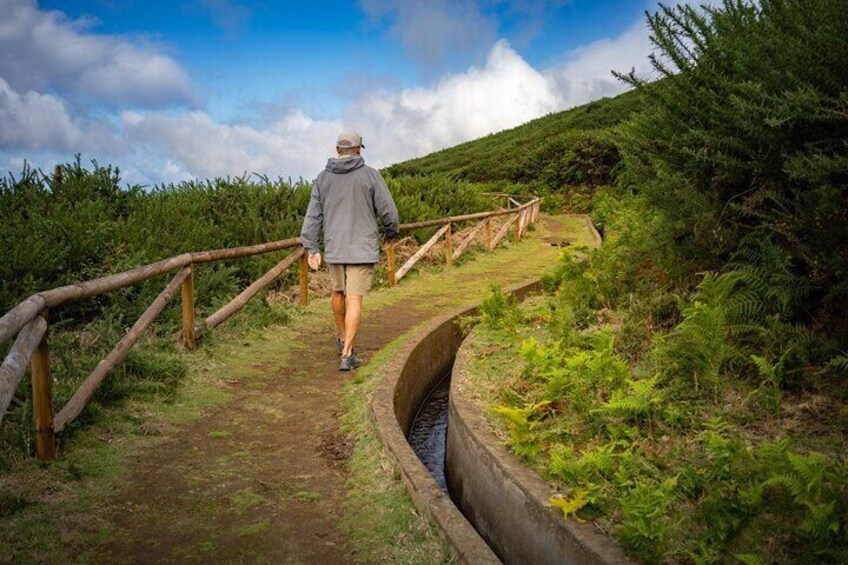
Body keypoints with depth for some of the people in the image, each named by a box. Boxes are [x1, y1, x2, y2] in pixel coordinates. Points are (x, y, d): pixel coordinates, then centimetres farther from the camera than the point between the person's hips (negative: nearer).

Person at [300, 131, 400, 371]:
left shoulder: (323, 178, 4)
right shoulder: (370, 175, -6)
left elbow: (313, 215, 2)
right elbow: (388, 210, -4)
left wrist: (312, 248, 4)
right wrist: (391, 232, 15)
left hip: (334, 248, 4)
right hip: (362, 248, -4)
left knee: (338, 291, 22)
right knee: (354, 300, -3)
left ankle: (342, 339, 40)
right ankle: (346, 355, -7)